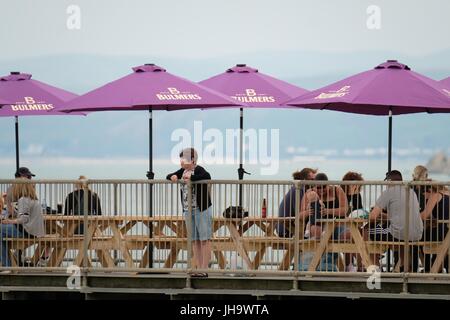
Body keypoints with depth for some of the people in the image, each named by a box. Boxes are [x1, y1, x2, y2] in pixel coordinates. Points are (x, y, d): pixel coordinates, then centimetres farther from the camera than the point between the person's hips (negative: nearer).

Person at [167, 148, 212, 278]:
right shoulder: (183, 171, 11)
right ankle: (198, 268, 12)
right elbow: (168, 176, 20)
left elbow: (207, 176, -32)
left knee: (204, 239, -5)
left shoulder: (198, 170, -12)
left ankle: (204, 269, -6)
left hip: (202, 209, -8)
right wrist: (173, 177, -3)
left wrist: (191, 178, -34)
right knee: (195, 240, 9)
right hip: (188, 210, 8)